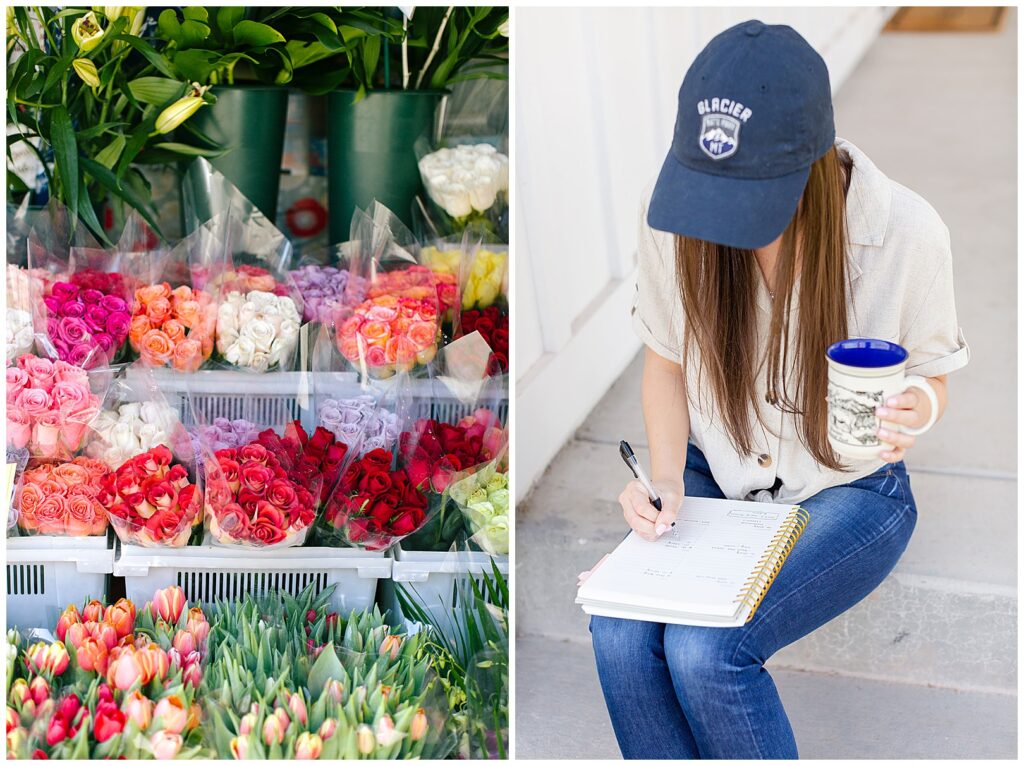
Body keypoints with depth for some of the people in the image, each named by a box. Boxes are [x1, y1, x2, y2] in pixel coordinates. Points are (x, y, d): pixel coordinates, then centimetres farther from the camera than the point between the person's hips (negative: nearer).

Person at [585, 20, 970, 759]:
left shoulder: (905, 231, -22)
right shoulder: (671, 213, -16)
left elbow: (932, 375, -4)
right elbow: (666, 362, 1)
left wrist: (912, 411, -28)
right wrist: (665, 479, -15)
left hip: (848, 493, -3)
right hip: (714, 477, 3)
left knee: (705, 652, -26)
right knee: (620, 631, -24)